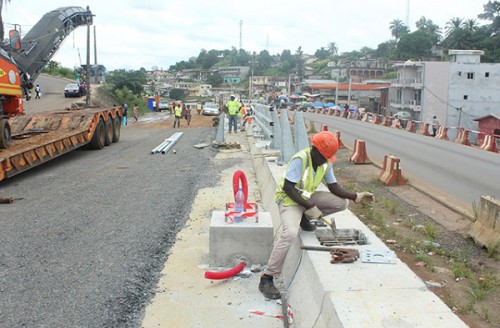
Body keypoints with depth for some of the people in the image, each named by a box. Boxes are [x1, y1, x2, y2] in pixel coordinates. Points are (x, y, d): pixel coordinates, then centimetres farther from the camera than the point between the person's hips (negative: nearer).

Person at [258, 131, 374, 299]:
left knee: (342, 203, -6)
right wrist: (309, 207, -29)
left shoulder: (325, 163, -2)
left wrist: (356, 196, -13)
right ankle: (266, 279, -24)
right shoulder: (300, 159, -25)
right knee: (290, 232, -32)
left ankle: (303, 218, 9)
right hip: (289, 198, -7)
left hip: (308, 196, 7)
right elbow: (288, 187, -26)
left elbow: (333, 187, 2)